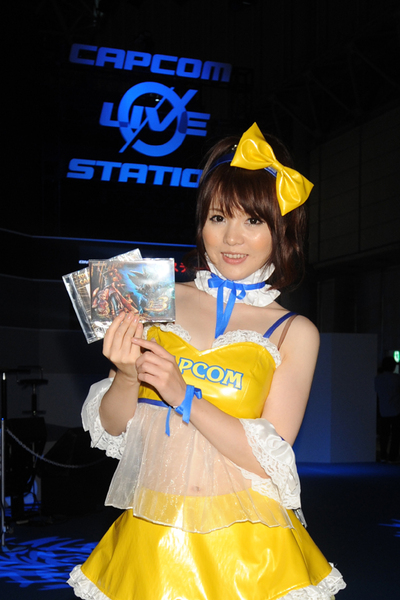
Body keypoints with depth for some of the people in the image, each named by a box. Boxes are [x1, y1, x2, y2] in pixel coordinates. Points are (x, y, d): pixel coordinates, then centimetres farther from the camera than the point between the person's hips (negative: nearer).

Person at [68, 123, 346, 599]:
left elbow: (270, 458, -11)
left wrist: (183, 395, -18)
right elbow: (110, 427, 4)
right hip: (150, 535, 2)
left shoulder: (293, 333, -3)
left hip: (241, 541, -1)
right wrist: (127, 377, -16)